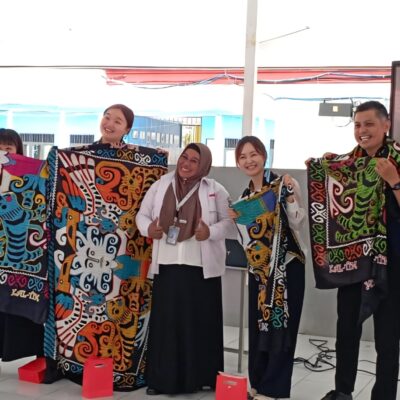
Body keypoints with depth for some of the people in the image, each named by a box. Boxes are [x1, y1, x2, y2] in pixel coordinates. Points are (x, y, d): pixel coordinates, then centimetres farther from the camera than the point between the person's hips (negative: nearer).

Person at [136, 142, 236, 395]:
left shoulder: (215, 191, 1)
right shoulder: (161, 185, 7)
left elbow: (231, 222, 0)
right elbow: (142, 214, 11)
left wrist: (211, 231, -18)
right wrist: (148, 228, -10)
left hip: (201, 268, -2)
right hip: (167, 265, 2)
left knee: (200, 323, 2)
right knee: (165, 322, 3)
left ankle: (200, 377, 14)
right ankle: (162, 378, 12)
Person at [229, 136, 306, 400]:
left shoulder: (283, 184, -8)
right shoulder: (246, 195, 11)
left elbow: (298, 223, -13)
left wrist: (290, 195, -24)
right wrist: (236, 219, 0)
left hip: (287, 265, -6)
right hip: (259, 268, 6)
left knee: (280, 324, -3)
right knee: (258, 325, 11)